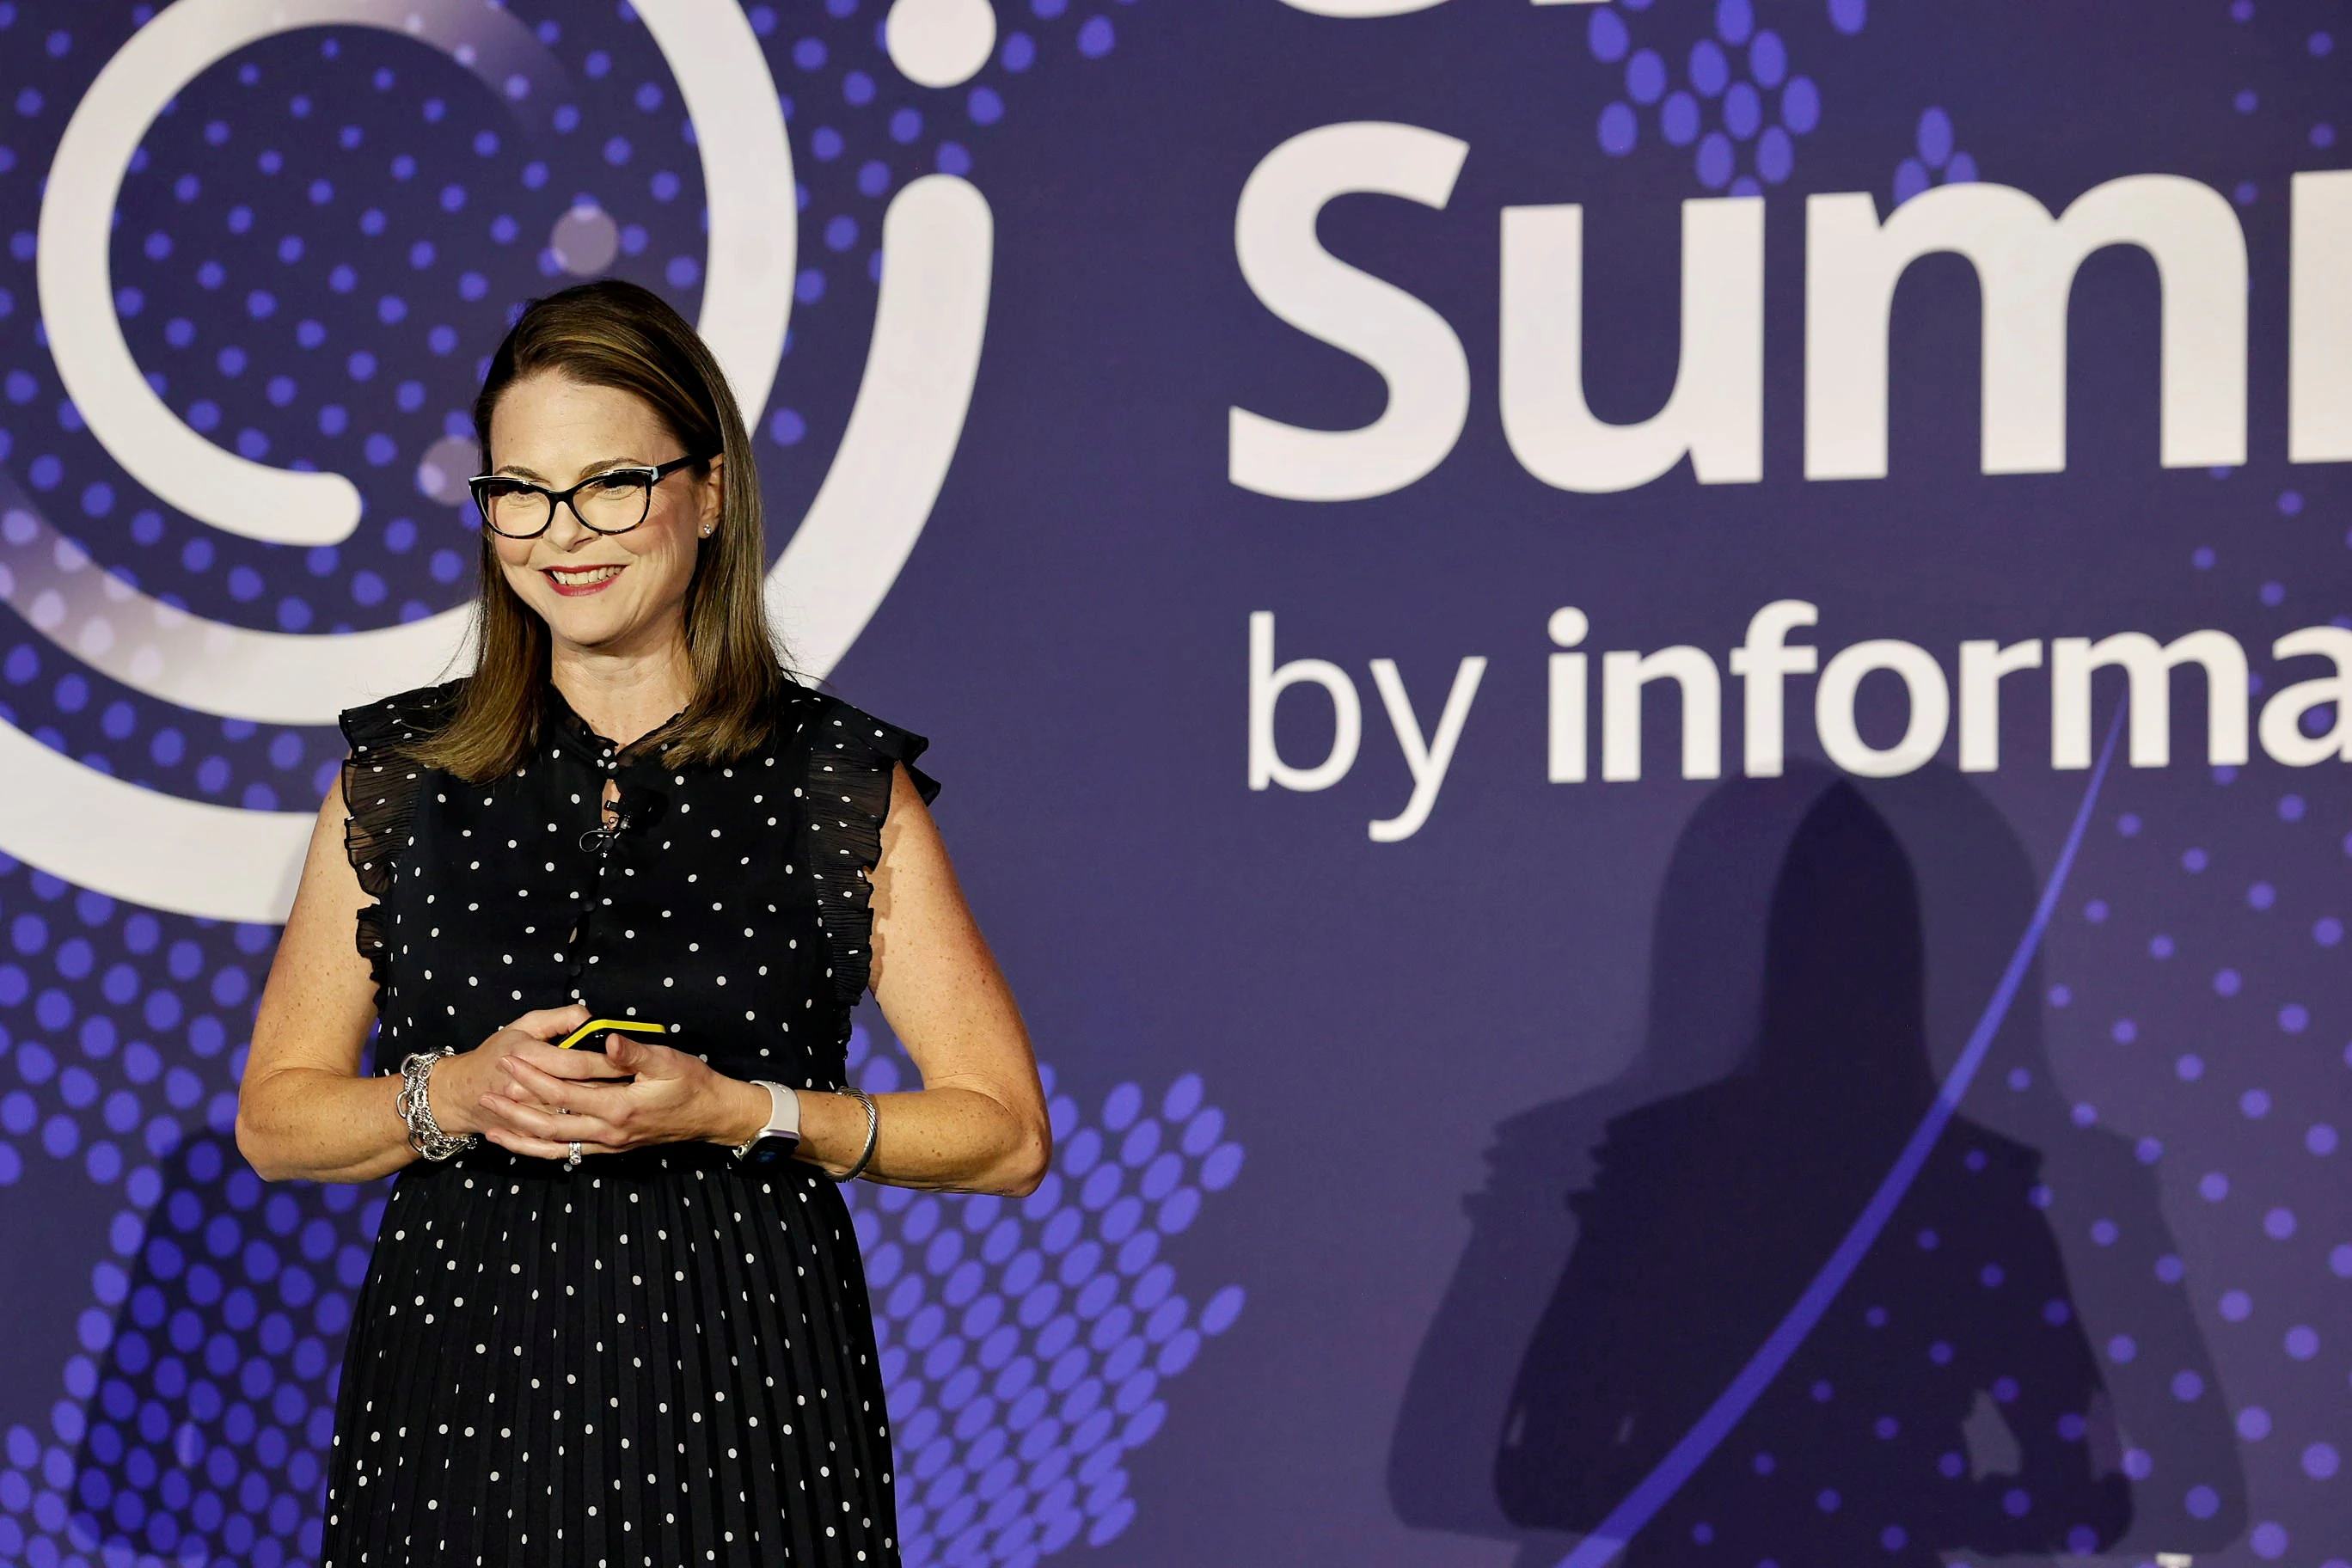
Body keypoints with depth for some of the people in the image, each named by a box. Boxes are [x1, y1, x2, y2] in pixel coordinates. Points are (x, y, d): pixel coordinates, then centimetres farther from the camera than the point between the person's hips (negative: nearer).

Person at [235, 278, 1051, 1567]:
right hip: (458, 1392, 1)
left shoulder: (843, 784, 0)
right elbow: (275, 1118, 9)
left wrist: (742, 1111, -14)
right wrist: (455, 1095, -11)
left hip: (746, 1406, -1)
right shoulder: (398, 775, 5)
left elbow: (1004, 1132, 0)